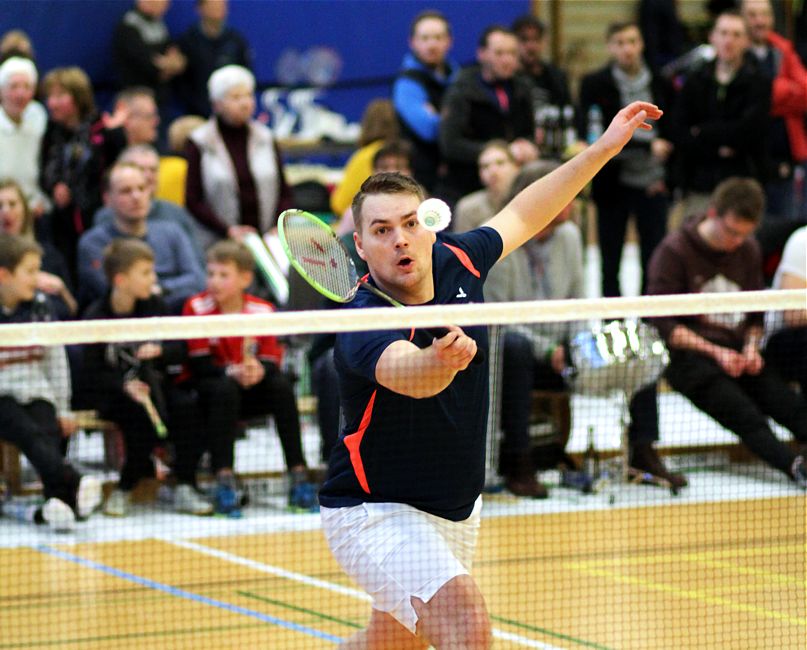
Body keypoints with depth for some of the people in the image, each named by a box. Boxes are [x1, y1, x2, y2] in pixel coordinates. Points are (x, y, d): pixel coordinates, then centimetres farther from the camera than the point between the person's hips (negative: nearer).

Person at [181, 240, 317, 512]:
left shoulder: (262, 311, -4)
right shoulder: (197, 308, -9)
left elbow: (271, 361, -8)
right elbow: (198, 364, -14)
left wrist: (258, 370, -33)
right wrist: (230, 372, -32)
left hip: (250, 391, 3)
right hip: (208, 390, -3)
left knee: (281, 385, -25)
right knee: (225, 388, -35)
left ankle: (298, 475, -25)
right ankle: (224, 478, -40)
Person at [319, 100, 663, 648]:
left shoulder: (455, 262, -6)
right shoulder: (362, 325, -28)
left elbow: (522, 216, 13)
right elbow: (406, 374, -50)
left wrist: (604, 148, 16)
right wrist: (441, 359, -72)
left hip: (456, 511, 8)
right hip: (375, 514, -8)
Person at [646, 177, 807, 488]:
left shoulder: (748, 251, 14)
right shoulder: (674, 250, -4)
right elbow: (661, 323, -7)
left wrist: (751, 348, 1)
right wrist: (714, 352, -14)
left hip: (735, 354, 6)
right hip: (689, 355, -5)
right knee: (745, 415, -31)